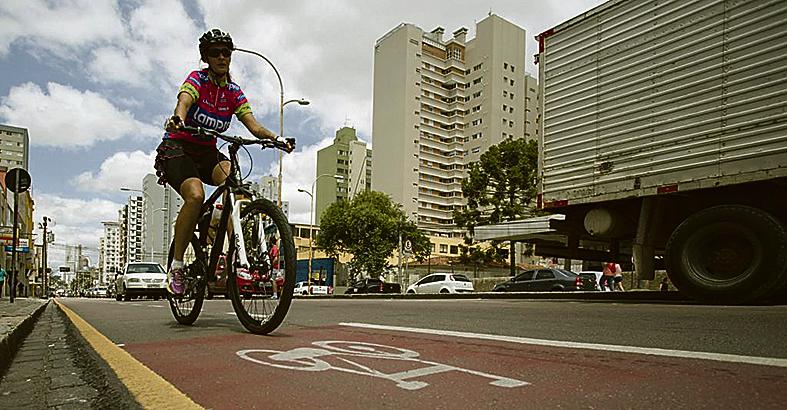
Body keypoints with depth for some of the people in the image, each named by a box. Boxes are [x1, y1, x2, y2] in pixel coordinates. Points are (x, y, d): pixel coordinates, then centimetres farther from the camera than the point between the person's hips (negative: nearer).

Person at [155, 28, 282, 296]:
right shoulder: (197, 79, -9)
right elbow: (183, 101, -31)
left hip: (207, 153, 4)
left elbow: (254, 126, -8)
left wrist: (275, 139, -29)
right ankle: (176, 266, -15)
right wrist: (178, 120, -55)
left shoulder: (233, 91, 3)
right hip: (177, 148, -4)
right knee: (196, 195, -31)